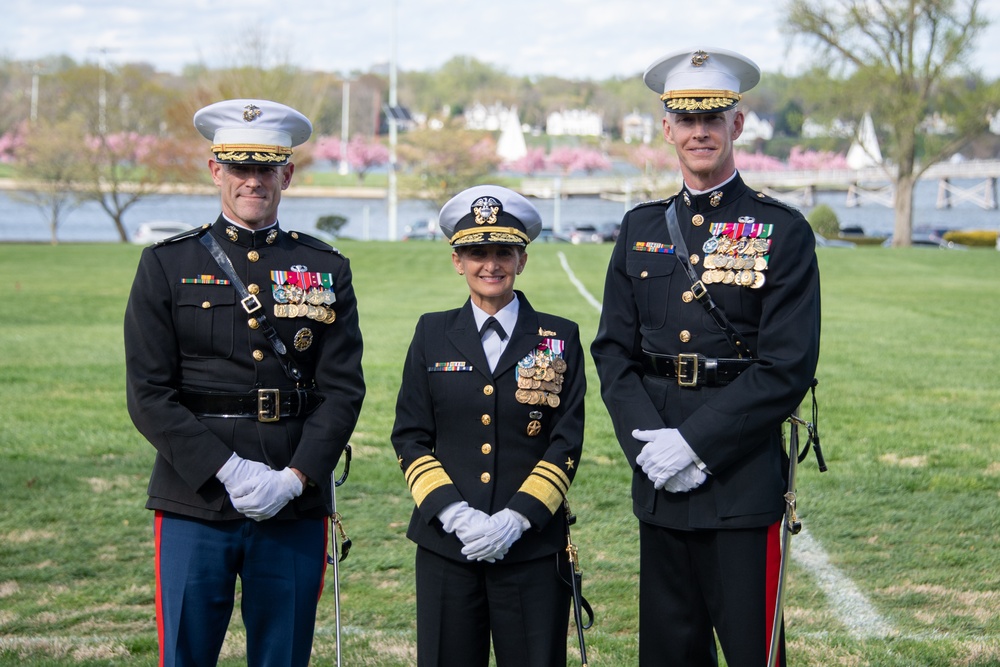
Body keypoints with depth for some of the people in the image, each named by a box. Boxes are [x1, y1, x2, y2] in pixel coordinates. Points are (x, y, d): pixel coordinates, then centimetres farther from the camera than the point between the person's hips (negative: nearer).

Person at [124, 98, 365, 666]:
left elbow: (343, 388, 1)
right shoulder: (167, 266, 3)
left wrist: (293, 478, -12)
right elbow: (149, 395, -3)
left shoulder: (327, 271, 8)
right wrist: (229, 470, -14)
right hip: (195, 507, -1)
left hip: (295, 509, 1)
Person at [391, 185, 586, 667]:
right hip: (446, 547, 1)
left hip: (534, 549, -1)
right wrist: (454, 514, -9)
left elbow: (566, 444, 0)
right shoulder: (432, 335, 8)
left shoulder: (560, 339, 5)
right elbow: (410, 438, 5)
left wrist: (515, 518, -12)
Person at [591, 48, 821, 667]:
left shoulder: (783, 231, -4)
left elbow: (787, 367, -11)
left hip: (744, 482, -4)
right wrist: (648, 444, -7)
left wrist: (696, 444, -15)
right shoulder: (640, 229, 11)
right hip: (660, 483, 4)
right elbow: (613, 351, 8)